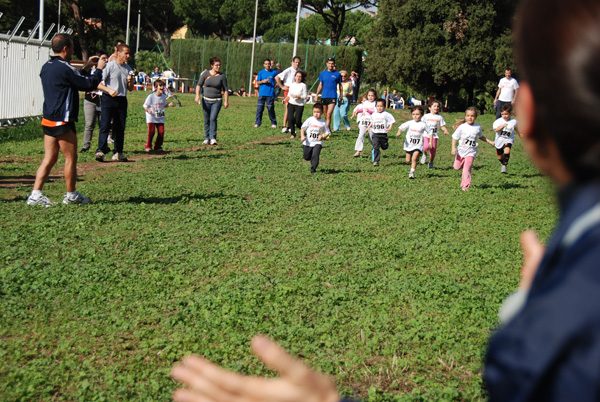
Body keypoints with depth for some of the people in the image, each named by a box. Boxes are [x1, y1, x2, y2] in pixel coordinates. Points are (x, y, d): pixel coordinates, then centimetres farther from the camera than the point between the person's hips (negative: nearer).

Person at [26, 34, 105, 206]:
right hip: (62, 121, -9)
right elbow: (88, 85, -12)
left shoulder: (46, 67, 12)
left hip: (48, 120, 9)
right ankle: (71, 195, 16)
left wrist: (85, 68, 26)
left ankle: (36, 194, 3)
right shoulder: (64, 68, -16)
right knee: (71, 158, 5)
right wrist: (99, 68, 2)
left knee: (49, 159, 9)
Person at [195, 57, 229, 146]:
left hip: (217, 101, -2)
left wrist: (226, 101, -1)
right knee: (206, 120, 6)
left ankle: (213, 138, -16)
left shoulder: (222, 76, 1)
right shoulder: (206, 74, 2)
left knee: (213, 118, -17)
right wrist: (197, 95, -10)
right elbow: (199, 85, 5)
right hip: (206, 100, 2)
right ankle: (206, 138, 17)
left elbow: (225, 89, 4)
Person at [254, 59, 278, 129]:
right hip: (262, 93, 1)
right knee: (259, 108, -3)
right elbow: (258, 82, 9)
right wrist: (263, 81, -9)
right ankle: (257, 123, 3)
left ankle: (273, 123, 10)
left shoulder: (274, 72, 5)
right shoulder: (261, 72, 9)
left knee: (271, 109, -1)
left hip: (270, 93, -1)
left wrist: (275, 86, -2)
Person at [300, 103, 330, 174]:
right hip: (307, 142, 2)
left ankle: (313, 169, -9)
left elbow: (327, 133, 5)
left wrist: (322, 137, -15)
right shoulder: (309, 120, -3)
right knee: (306, 157, 10)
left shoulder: (323, 123, -2)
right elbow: (303, 128, -1)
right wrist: (302, 136, -17)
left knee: (315, 156, -20)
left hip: (317, 142, -2)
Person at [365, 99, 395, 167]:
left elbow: (392, 121, -4)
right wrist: (369, 127, 20)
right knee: (375, 148, -10)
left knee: (384, 147, 14)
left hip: (383, 134, -2)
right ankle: (376, 161, -8)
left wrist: (390, 128, -15)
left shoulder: (386, 114, -8)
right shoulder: (374, 115, 7)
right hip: (375, 134, 2)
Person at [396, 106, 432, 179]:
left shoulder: (423, 124, -7)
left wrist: (430, 142, -1)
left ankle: (412, 172, -11)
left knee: (414, 159, -19)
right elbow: (402, 127, -13)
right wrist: (399, 132, -34)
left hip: (418, 145, -3)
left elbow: (430, 132, 3)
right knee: (408, 161, 13)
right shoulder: (409, 123, -5)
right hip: (409, 144, 3)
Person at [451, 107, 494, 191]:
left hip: (471, 152, -1)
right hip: (461, 151, 1)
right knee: (457, 167, 9)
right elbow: (455, 137, -4)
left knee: (467, 168, -15)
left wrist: (489, 142, 19)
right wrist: (453, 148, -14)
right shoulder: (462, 127, -8)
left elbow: (481, 136, 20)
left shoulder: (478, 127, -1)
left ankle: (465, 186, -8)